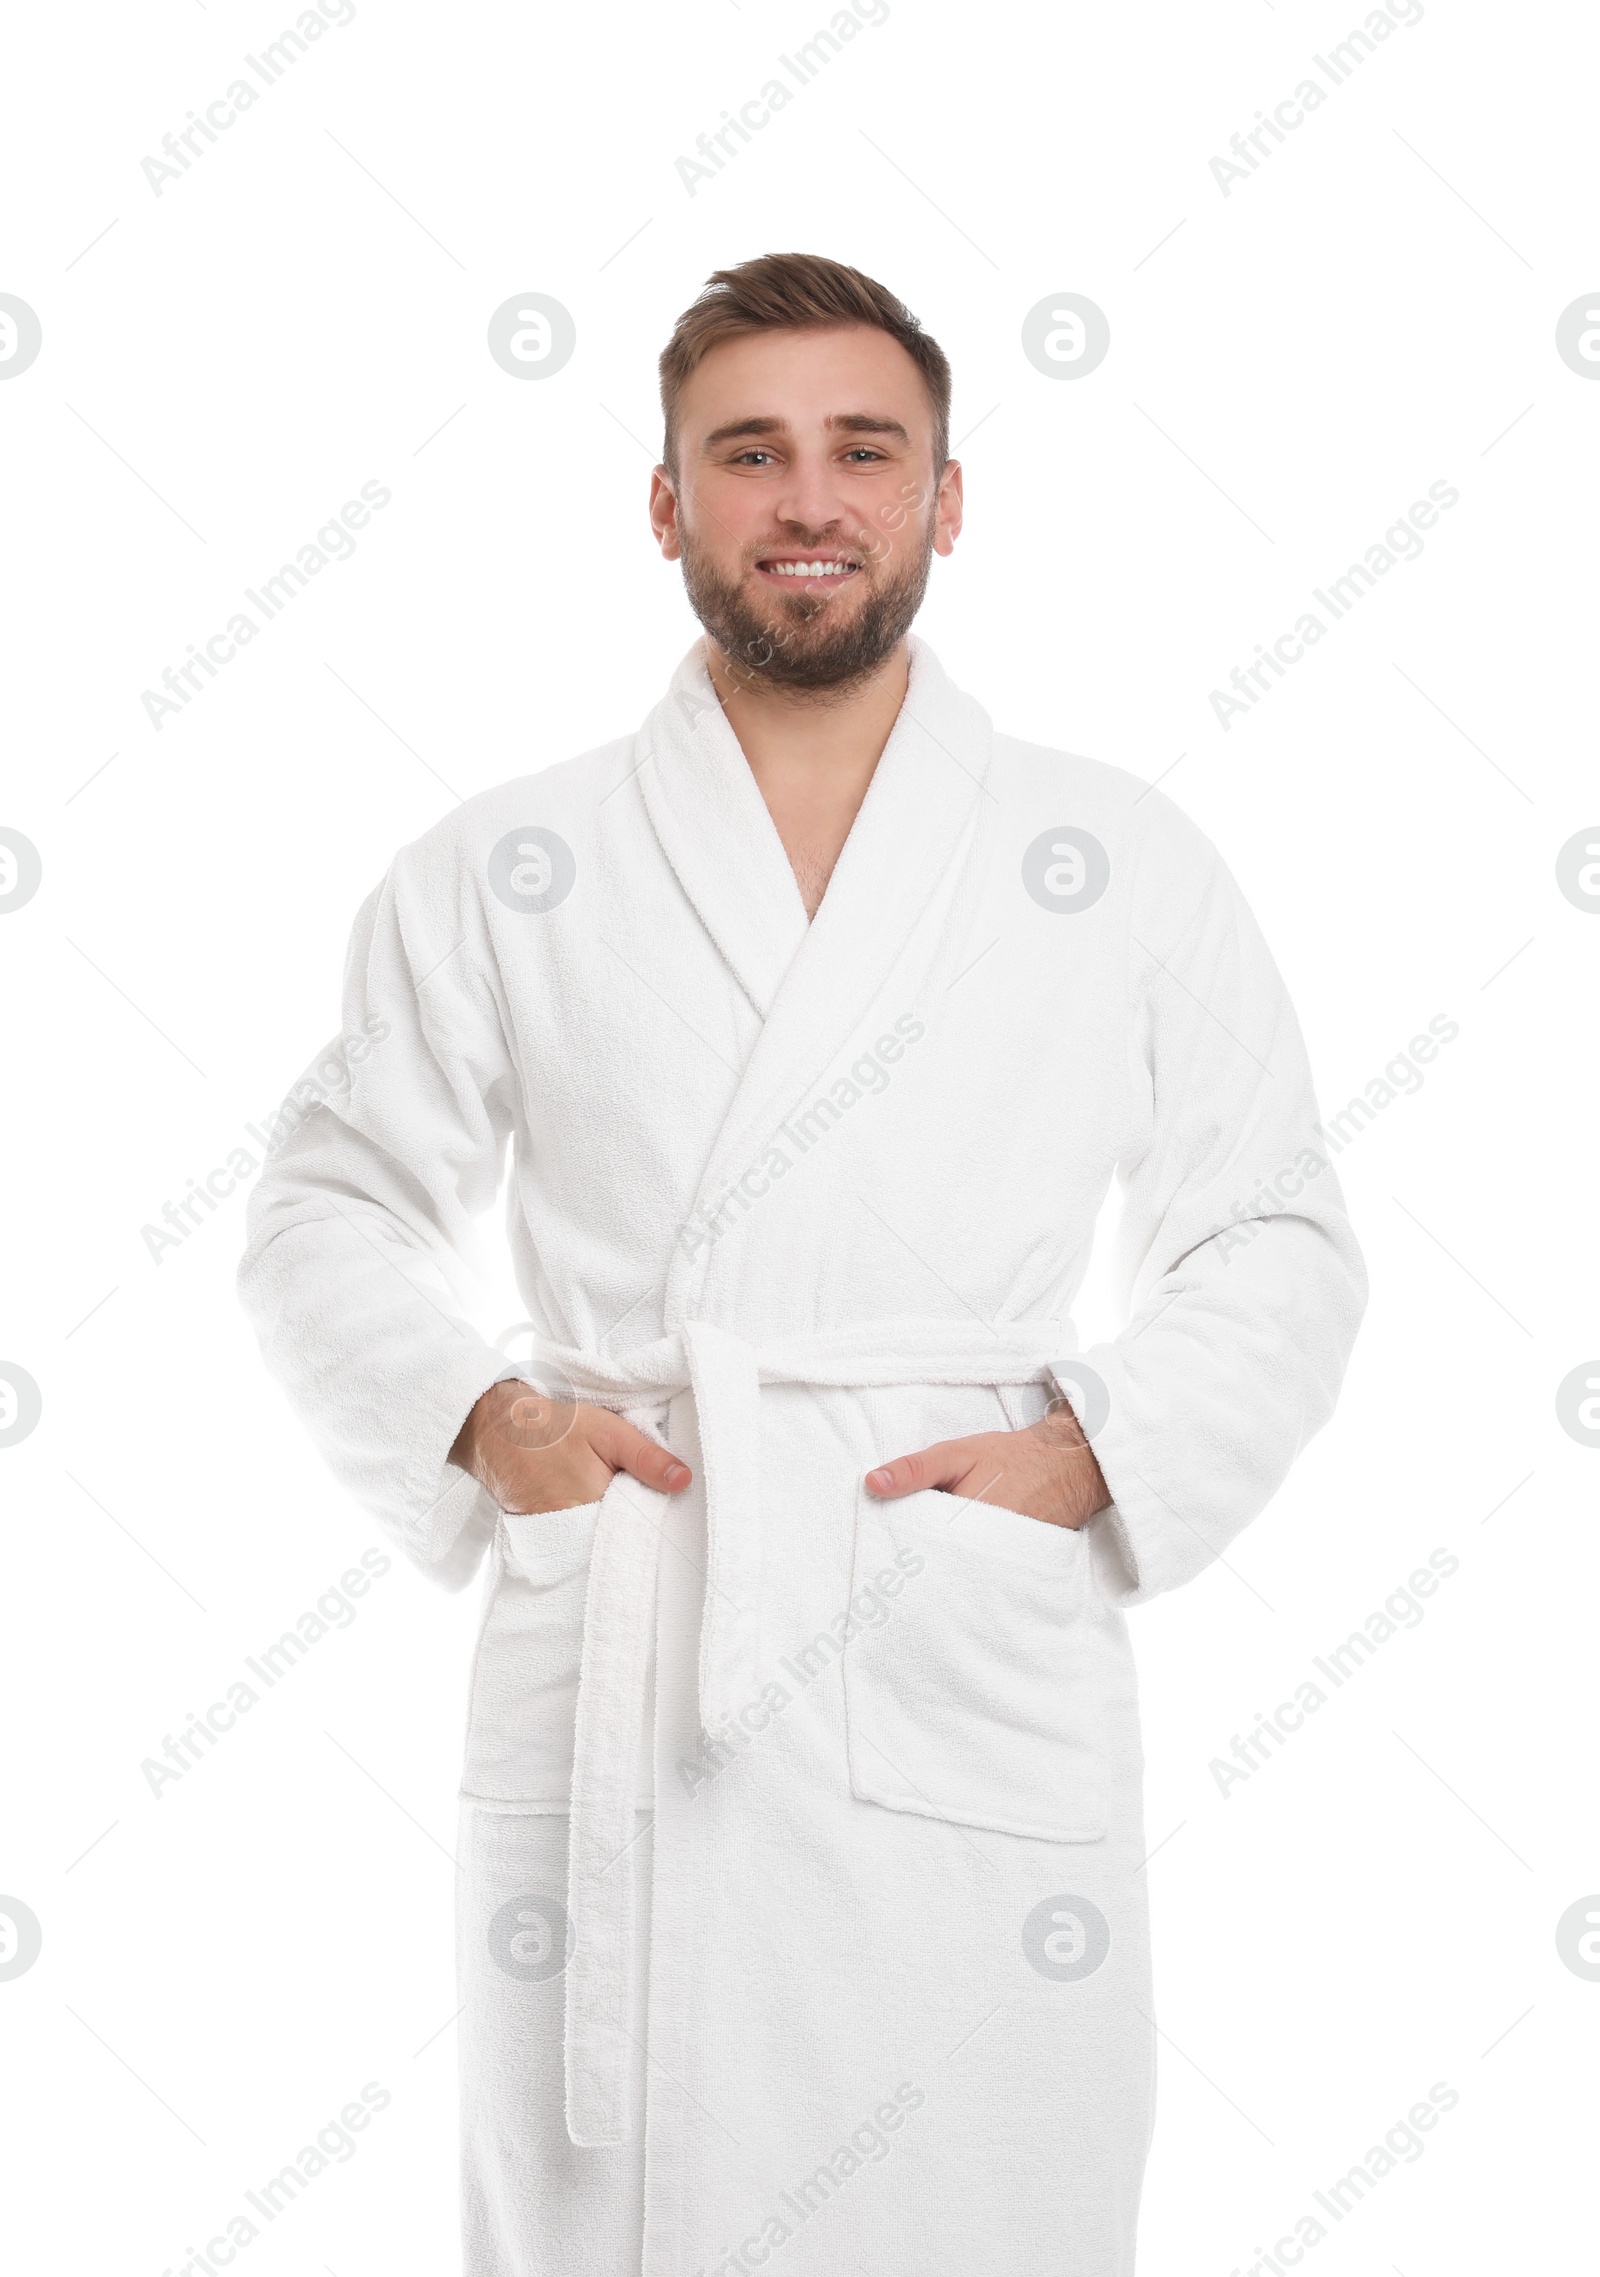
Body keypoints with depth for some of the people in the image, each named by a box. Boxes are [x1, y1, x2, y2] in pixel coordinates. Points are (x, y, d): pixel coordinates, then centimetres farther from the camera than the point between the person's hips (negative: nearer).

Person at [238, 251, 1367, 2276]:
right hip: (618, 1717, 0)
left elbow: (1278, 1246, 12)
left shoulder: (1120, 870, 8)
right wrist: (472, 1416, -3)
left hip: (983, 1717, 0)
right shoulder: (500, 876, 8)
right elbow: (330, 1217, 14)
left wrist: (1101, 1456, -4)